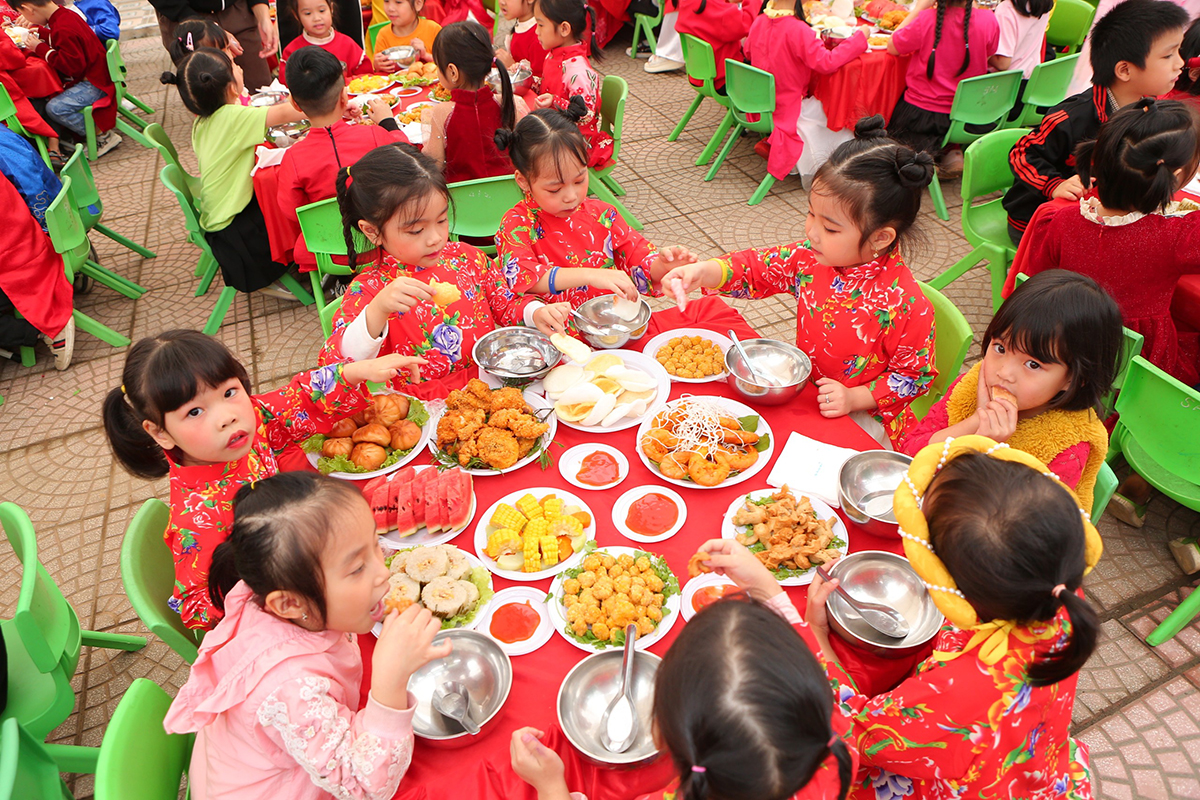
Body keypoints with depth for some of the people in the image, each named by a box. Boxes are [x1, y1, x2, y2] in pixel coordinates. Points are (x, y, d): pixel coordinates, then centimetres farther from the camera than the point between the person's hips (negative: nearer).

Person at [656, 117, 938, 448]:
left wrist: (855, 398, -24)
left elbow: (915, 375, -14)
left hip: (864, 416, -5)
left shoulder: (907, 305, -25)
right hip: (806, 391, 6)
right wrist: (702, 271, -25)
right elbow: (758, 267, -6)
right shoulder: (812, 257, -10)